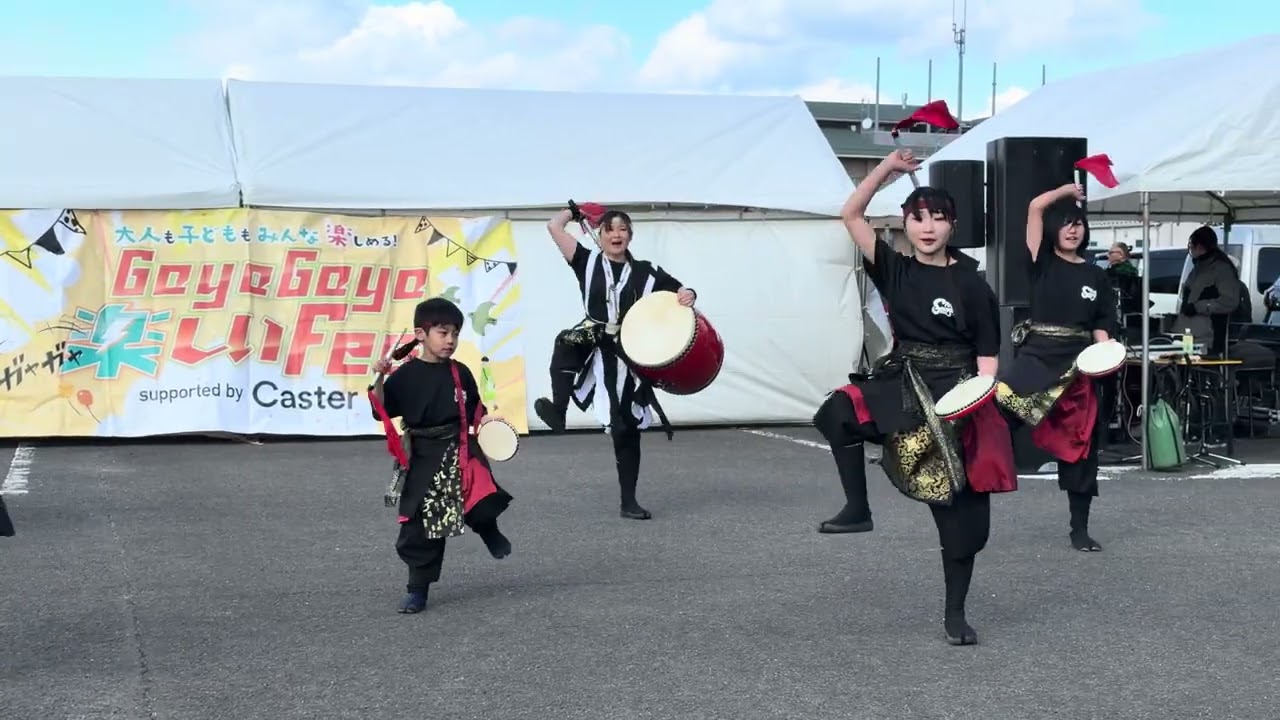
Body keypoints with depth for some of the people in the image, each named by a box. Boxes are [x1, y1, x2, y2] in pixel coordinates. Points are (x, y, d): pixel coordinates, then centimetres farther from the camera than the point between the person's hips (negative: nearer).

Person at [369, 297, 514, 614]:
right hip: (423, 458, -1)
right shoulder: (405, 376, -5)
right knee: (419, 525, 3)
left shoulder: (460, 373, 3)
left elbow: (475, 410, 14)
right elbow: (381, 412, -7)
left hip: (460, 451, 1)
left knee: (481, 502, -21)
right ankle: (418, 588, 17)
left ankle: (488, 530, 16)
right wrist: (379, 379, -18)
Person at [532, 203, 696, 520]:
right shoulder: (588, 262, 4)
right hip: (593, 343, -1)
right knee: (567, 342, -39)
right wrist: (577, 212, 14)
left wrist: (688, 295, -13)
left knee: (627, 429, 5)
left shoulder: (644, 271, 6)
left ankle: (628, 502, 13)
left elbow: (681, 292, 8)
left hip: (626, 355, 1)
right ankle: (557, 409, -42)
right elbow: (554, 226, 0)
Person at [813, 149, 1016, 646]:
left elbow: (988, 352, -2)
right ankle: (857, 510, -16)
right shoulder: (895, 270, 4)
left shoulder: (970, 282, -4)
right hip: (901, 383, 2)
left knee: (961, 509, 3)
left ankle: (955, 612, 18)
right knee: (837, 412, -30)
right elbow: (851, 215, 0)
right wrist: (888, 167, -6)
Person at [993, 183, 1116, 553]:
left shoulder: (1097, 276, 11)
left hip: (1078, 363, 2)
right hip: (1038, 353, -2)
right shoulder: (1043, 263, 4)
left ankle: (1080, 529, 17)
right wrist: (1070, 189, 10)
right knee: (998, 401, -32)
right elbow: (1035, 206, -5)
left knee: (1081, 444, 7)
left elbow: (1101, 329, 11)